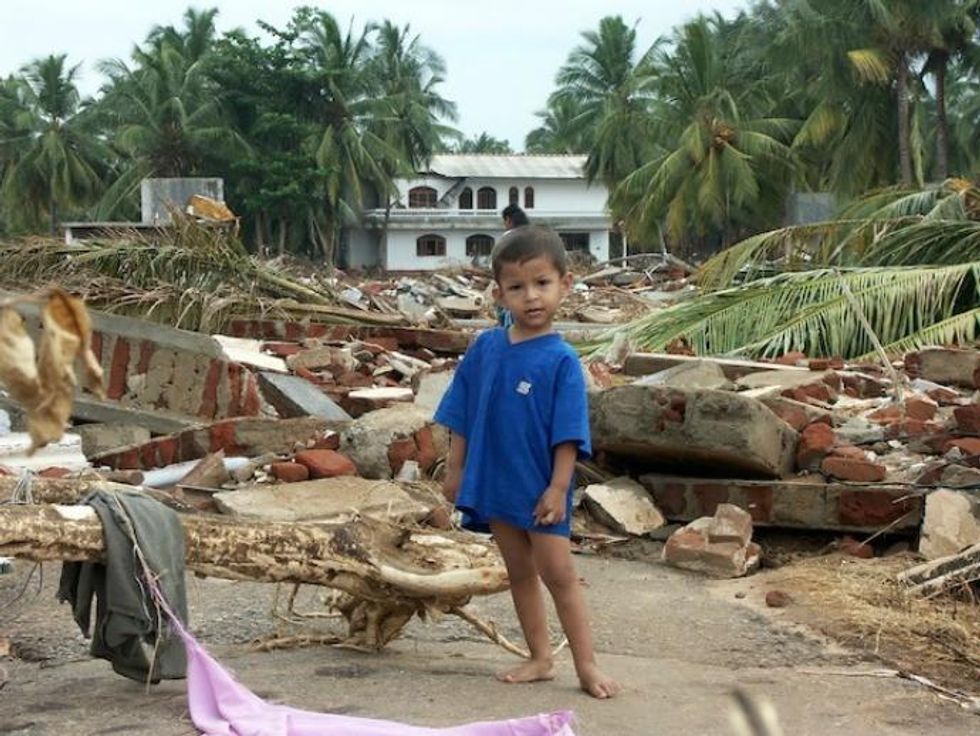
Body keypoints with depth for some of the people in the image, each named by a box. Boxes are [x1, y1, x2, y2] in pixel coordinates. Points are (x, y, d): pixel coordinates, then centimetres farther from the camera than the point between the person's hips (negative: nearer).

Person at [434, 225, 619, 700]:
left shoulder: (561, 360, -12)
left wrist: (558, 488, -16)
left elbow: (568, 435, -12)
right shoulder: (485, 348, 1)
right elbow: (461, 415, 8)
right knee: (519, 573, 13)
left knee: (559, 575, 0)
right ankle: (540, 660, 24)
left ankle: (587, 665, 8)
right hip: (495, 483, 5)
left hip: (540, 489, -5)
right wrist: (456, 469, 7)